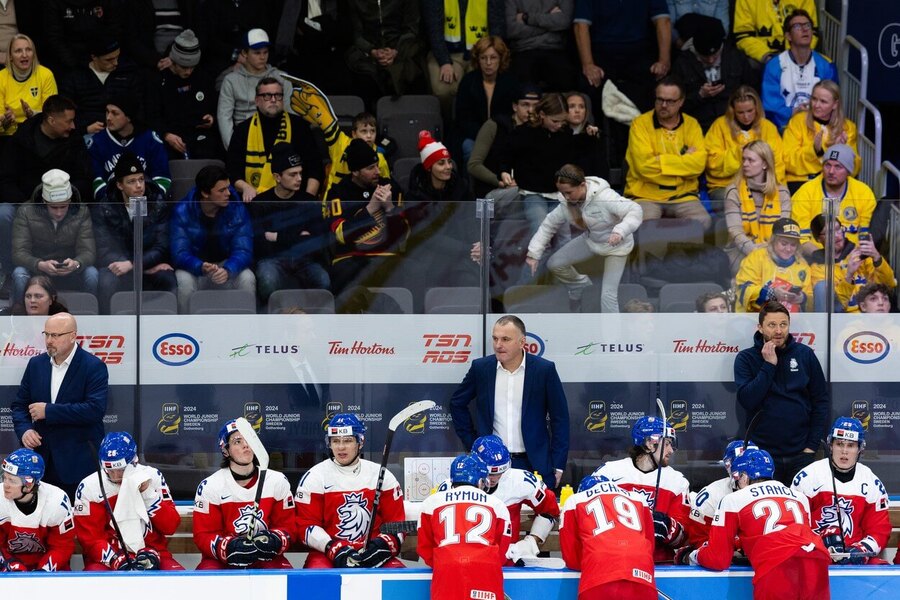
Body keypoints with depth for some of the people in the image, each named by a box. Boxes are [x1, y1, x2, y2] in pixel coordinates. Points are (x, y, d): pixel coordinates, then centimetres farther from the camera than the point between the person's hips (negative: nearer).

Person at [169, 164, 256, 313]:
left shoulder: (237, 210, -9)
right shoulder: (182, 212, -13)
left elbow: (243, 251, -15)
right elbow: (179, 254, -19)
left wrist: (227, 270, -37)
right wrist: (201, 267, -41)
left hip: (227, 266, 1)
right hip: (194, 267, -1)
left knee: (247, 279, -29)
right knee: (183, 280, -34)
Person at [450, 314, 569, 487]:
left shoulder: (544, 370, -3)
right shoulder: (480, 368, 3)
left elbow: (559, 419, 1)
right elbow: (457, 403, 17)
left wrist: (558, 467, -1)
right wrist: (472, 442, 10)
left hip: (534, 465, -1)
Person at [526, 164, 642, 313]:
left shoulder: (604, 197, -36)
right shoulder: (566, 203, -17)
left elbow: (635, 210, -39)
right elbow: (549, 225, -6)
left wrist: (620, 232, -55)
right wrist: (533, 253, -13)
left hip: (616, 245, -6)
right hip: (591, 240, 6)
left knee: (608, 294, -13)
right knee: (554, 264, 5)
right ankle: (580, 285, 31)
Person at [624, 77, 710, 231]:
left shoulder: (692, 125, 9)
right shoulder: (640, 124, 1)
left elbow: (698, 164, -4)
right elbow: (644, 165, -12)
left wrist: (661, 161, -9)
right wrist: (683, 160, -5)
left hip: (683, 195, 2)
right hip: (645, 194, -2)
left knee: (703, 221, -26)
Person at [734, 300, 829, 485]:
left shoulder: (805, 354, 3)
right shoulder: (746, 358, 0)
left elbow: (820, 400, 6)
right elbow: (746, 400, -13)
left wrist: (812, 445, 0)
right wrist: (769, 365, -15)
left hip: (800, 454, 1)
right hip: (762, 454, -1)